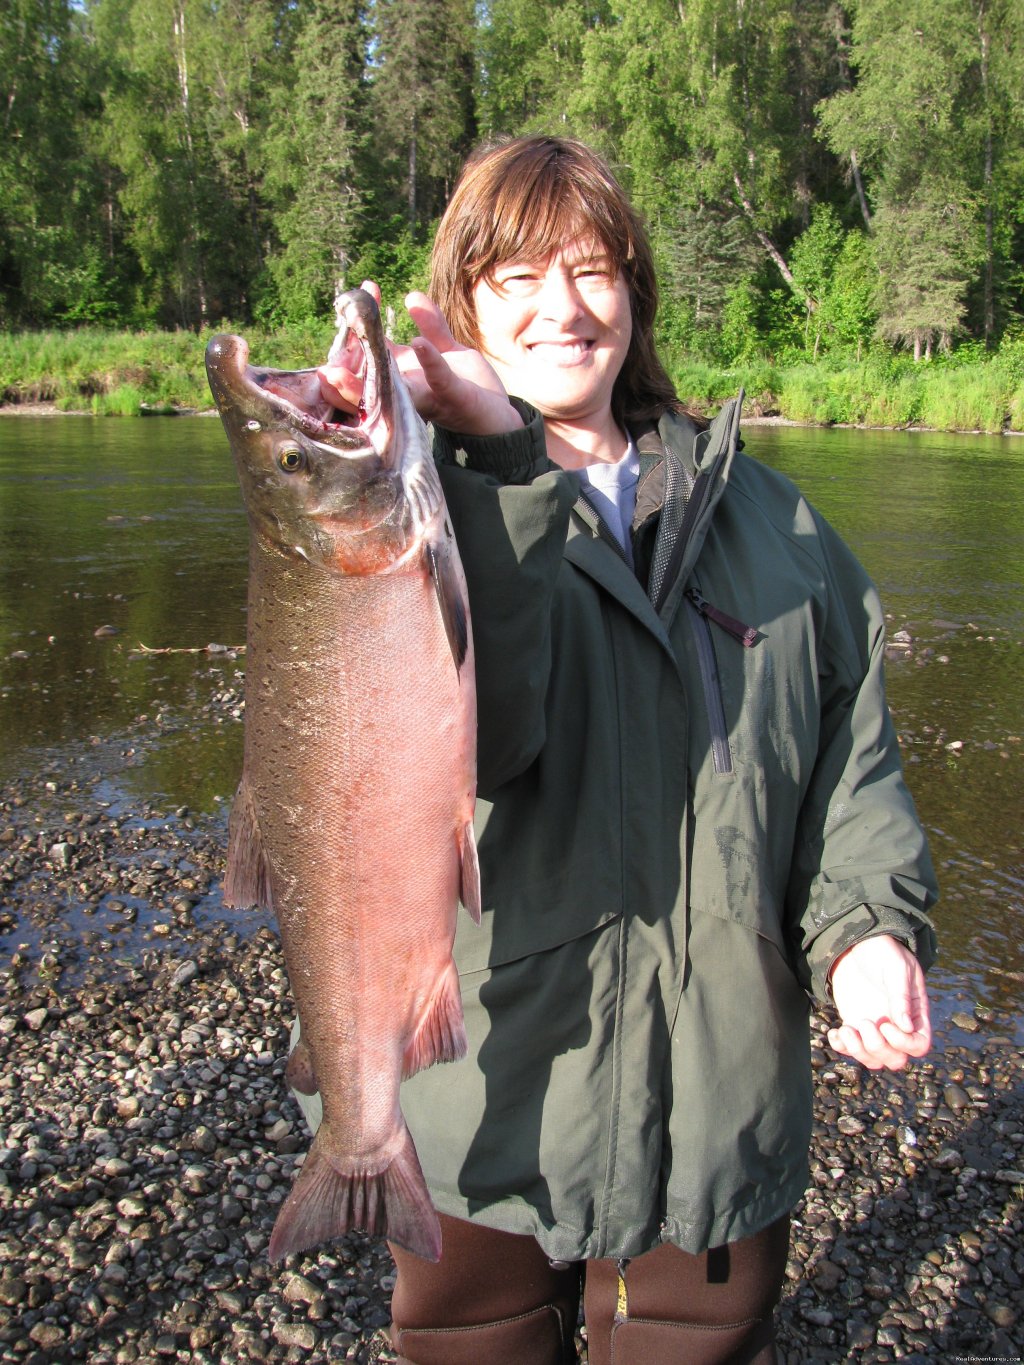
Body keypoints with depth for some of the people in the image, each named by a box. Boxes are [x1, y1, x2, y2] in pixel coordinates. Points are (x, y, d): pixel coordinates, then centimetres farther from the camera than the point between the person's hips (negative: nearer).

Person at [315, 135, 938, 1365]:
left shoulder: (760, 516, 5)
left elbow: (851, 743, 8)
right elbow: (468, 736, -24)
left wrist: (868, 922, -5)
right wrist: (500, 461, -30)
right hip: (494, 1097, -2)